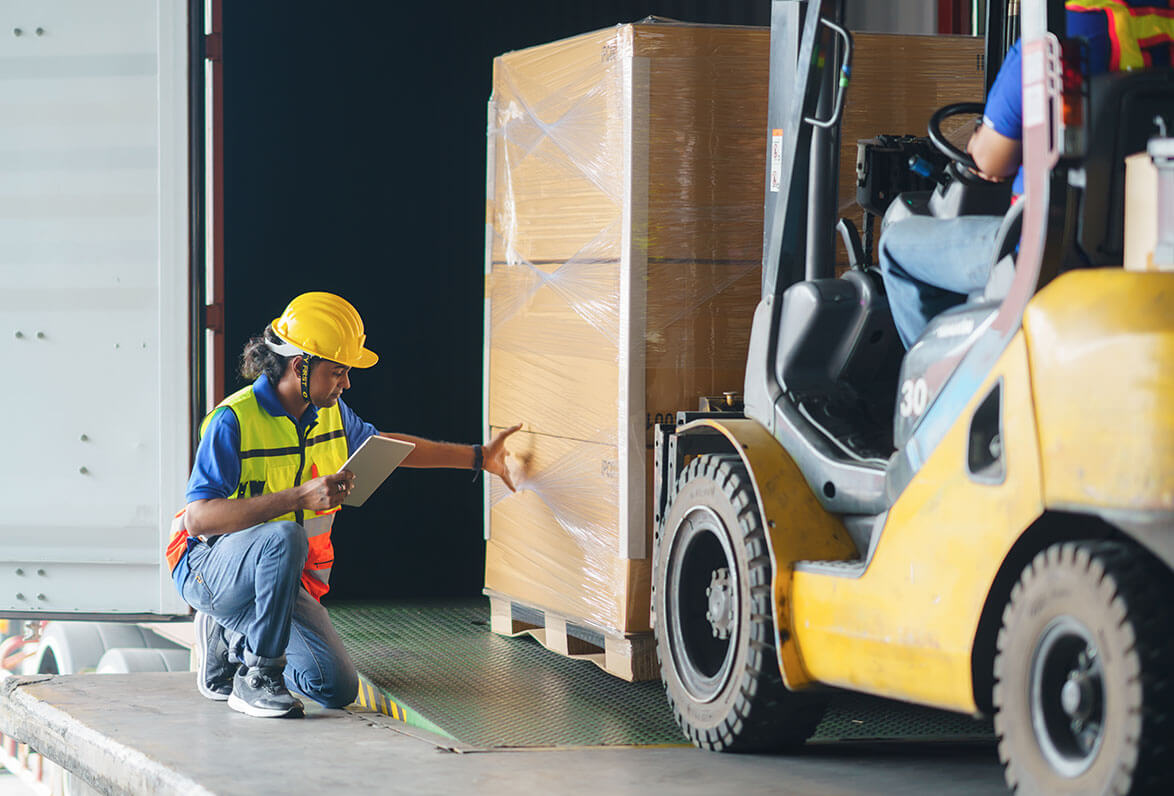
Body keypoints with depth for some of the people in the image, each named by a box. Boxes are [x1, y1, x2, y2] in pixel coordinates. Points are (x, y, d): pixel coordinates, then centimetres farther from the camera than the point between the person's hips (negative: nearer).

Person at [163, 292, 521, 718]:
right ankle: (256, 677, -24)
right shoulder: (233, 420, -22)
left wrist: (479, 457, 22)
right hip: (210, 566, -7)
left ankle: (229, 639, 18)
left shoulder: (329, 412, 2)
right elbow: (197, 518, -31)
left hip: (282, 579, 7)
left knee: (337, 689, -6)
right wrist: (300, 497, -38)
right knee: (285, 536, -38)